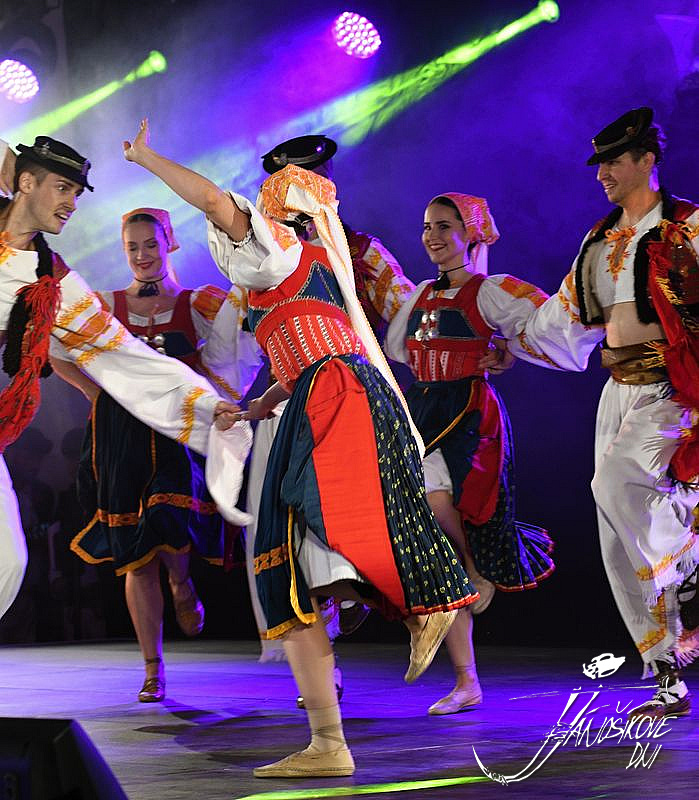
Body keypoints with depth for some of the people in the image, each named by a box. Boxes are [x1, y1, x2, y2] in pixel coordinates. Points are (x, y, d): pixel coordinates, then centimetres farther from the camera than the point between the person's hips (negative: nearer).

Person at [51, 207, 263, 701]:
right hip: (122, 435, 2)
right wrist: (99, 392, 5)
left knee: (169, 528, -24)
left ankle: (183, 586, 14)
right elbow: (58, 352, 15)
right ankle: (153, 668, 11)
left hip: (179, 433, -1)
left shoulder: (196, 306, 6)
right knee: (136, 557, 1)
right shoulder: (106, 306, 9)